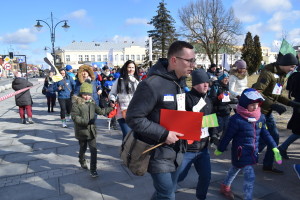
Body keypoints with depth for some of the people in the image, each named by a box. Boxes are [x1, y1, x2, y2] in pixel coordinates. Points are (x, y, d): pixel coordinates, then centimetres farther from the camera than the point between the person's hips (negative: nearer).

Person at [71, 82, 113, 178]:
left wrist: (111, 109, 9)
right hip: (81, 131, -3)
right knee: (83, 148, 18)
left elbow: (100, 111, 13)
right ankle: (82, 161, 48)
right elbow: (74, 117, -18)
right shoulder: (76, 103, -14)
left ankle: (93, 169, 10)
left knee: (93, 149, -1)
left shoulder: (92, 102, 2)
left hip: (91, 130, 3)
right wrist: (86, 121, -29)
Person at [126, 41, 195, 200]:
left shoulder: (178, 83, 8)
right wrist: (163, 134, -22)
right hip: (159, 153, -8)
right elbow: (133, 118, -23)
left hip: (175, 151, 9)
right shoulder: (152, 84, -22)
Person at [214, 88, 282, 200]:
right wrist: (220, 149, -5)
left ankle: (225, 187, 47)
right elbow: (228, 136, -16)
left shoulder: (261, 117, -4)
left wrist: (274, 148, 4)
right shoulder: (237, 119, -24)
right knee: (250, 176, -8)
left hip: (253, 152, 7)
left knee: (235, 169, 24)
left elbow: (265, 134, 8)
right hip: (241, 153, -7)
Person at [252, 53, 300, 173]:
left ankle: (268, 166, 26)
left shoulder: (281, 75, 11)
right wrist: (274, 105, -30)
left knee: (274, 136, 12)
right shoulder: (268, 73, -19)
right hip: (259, 111, -10)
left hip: (267, 112, 10)